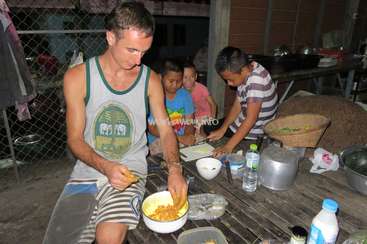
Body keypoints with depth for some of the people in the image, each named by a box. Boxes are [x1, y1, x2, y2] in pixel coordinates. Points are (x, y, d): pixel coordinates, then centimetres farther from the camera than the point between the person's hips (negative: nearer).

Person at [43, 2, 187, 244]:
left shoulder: (151, 80, -4)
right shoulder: (77, 78, -8)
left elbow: (165, 129, 0)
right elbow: (75, 139, -5)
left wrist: (175, 169, -17)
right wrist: (107, 167, -22)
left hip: (132, 168, 0)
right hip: (89, 168, 1)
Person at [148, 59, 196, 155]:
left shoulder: (185, 95, 5)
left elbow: (190, 122, 4)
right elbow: (152, 129, -13)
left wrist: (187, 136, -20)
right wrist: (179, 138, -23)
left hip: (183, 137, 5)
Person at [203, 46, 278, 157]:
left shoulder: (256, 80, -33)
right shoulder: (244, 74, -7)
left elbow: (251, 119, -35)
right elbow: (237, 105, 0)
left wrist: (228, 147, -35)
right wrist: (222, 130, -6)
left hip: (254, 134, -9)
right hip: (242, 123, 9)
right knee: (208, 127, 19)